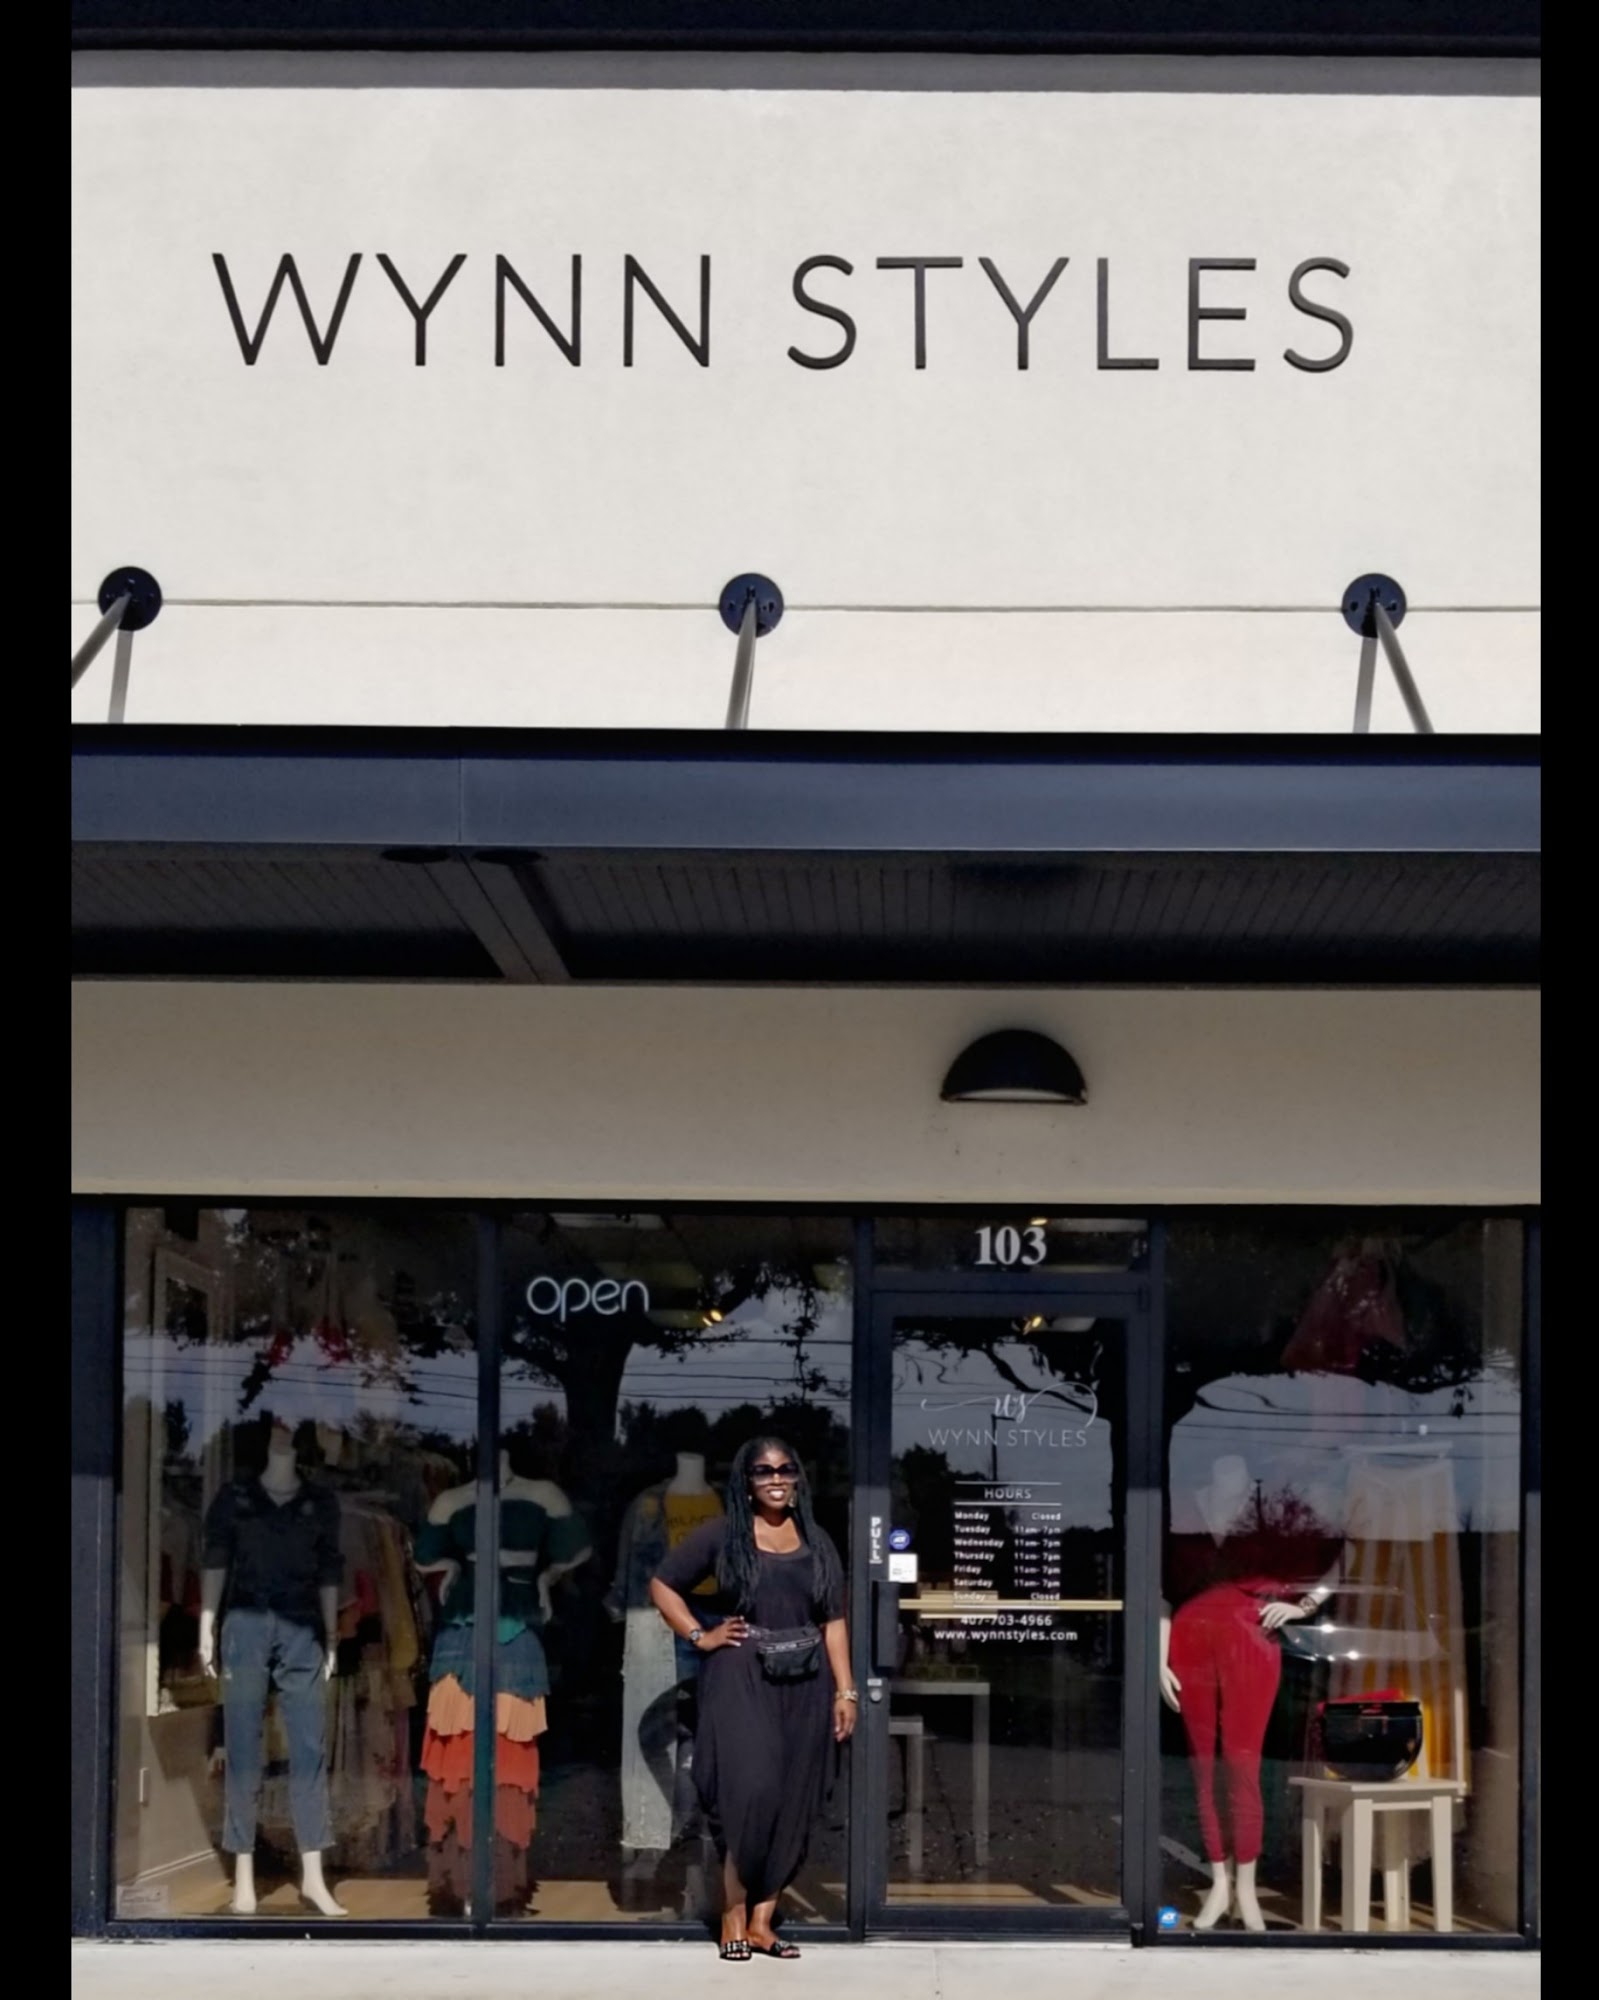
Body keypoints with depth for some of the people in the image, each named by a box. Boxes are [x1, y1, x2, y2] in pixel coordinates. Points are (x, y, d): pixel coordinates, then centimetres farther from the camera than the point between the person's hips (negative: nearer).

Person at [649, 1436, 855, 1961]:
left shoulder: (816, 1543, 12)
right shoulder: (722, 1535, 2)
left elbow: (834, 1621, 11)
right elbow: (663, 1584, 7)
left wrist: (845, 1690, 5)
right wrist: (699, 1636, -3)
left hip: (804, 1682, 4)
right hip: (741, 1678, -4)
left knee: (793, 1803, 3)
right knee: (749, 1790, -15)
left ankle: (763, 1921, 10)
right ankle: (734, 1918, -5)